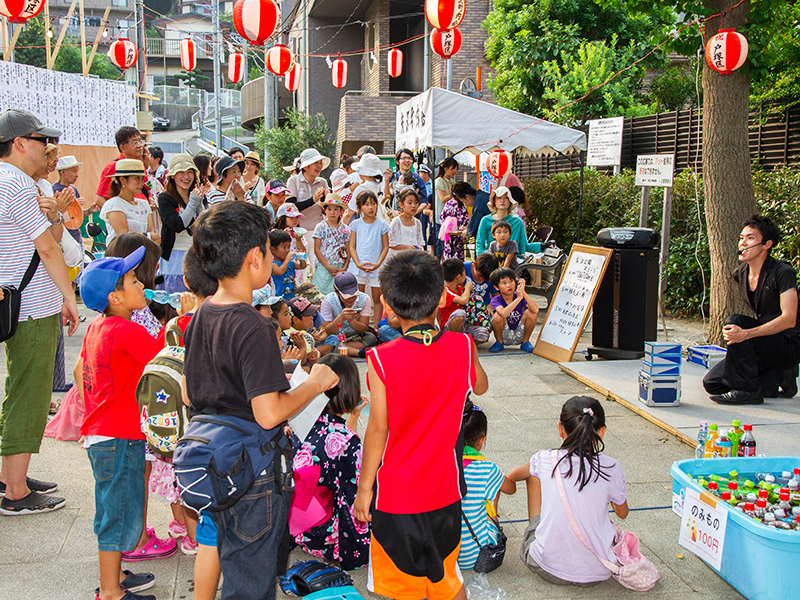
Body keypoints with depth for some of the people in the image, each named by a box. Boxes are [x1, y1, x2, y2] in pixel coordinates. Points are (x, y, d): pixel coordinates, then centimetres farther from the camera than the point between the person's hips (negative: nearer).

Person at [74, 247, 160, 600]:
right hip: (120, 438, -10)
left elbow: (79, 371, 17)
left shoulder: (98, 326, 7)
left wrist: (92, 417, 24)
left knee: (113, 510, 21)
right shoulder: (127, 332, -22)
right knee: (120, 513, 2)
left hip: (99, 433, 10)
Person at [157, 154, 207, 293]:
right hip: (175, 256, -5)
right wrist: (193, 202, -19)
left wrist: (200, 202, -11)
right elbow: (177, 225, -17)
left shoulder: (197, 195, 11)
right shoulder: (165, 198, -4)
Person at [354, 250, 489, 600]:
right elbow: (480, 387, 10)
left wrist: (364, 487, -4)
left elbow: (377, 430, -16)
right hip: (444, 489, 4)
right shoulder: (462, 347, -11)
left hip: (396, 493, -3)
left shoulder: (381, 360, -20)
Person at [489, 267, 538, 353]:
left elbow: (536, 310, -28)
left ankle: (525, 342, 1)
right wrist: (518, 298, -40)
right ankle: (499, 343, -1)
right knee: (498, 316, -30)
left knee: (530, 313, -21)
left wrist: (523, 292, -35)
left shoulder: (520, 296, -10)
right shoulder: (496, 300, -15)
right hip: (504, 336, -2)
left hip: (519, 336, 2)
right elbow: (503, 313, -39)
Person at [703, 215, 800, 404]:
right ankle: (779, 379, 8)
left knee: (735, 322, -29)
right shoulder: (742, 272, 4)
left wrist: (745, 334, -38)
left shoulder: (783, 272, -18)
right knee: (711, 383, -4)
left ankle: (747, 390, -18)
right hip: (766, 346, 8)